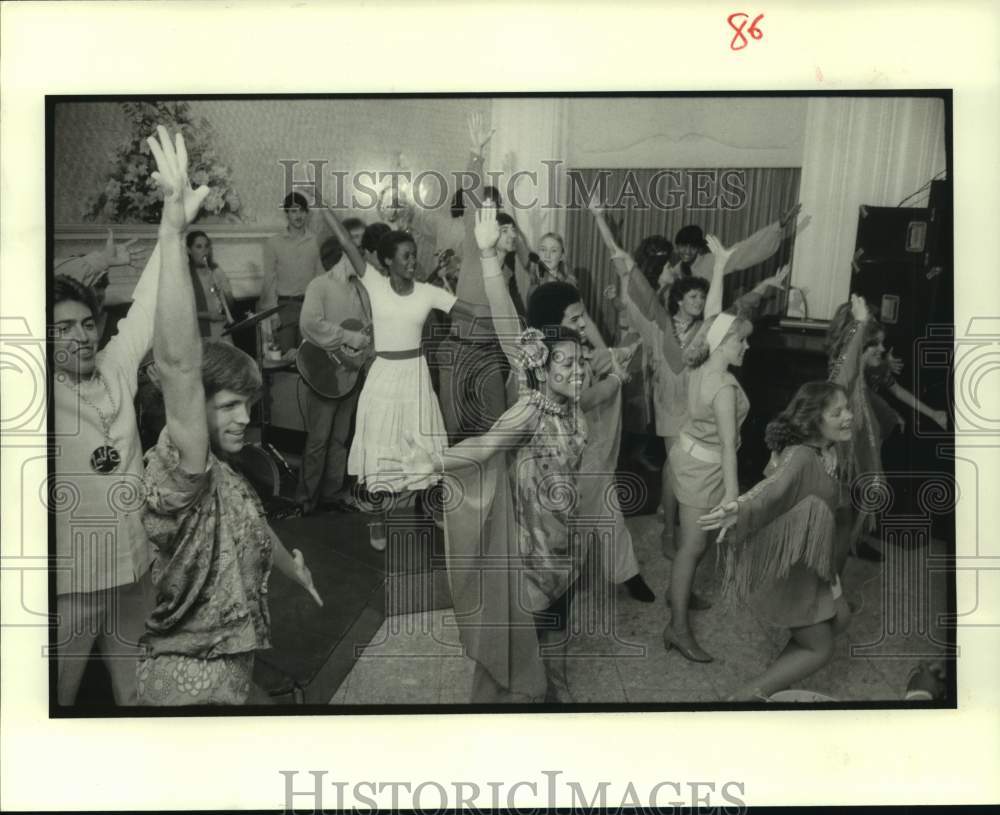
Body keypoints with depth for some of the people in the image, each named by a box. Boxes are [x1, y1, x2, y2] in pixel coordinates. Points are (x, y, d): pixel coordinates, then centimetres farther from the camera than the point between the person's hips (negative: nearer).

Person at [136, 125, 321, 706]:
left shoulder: (224, 480, 9)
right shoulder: (180, 471, -20)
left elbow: (255, 532, 29)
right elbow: (178, 364, -36)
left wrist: (295, 568, 48)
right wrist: (174, 231, -44)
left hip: (228, 676, 9)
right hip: (191, 684, -9)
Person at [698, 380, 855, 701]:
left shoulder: (826, 450, -2)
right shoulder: (800, 456, -31)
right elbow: (772, 489, -49)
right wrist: (739, 511, -65)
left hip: (808, 559, 9)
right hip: (786, 567, -9)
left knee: (838, 619, 22)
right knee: (819, 649, 4)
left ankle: (775, 679, 32)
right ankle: (744, 696, 7)